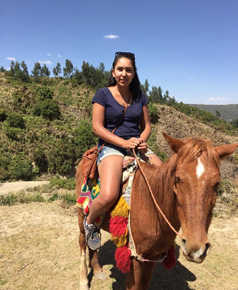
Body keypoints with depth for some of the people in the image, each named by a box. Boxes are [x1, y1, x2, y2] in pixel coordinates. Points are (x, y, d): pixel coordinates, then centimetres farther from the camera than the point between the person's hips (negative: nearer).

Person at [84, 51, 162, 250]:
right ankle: (90, 222, 6)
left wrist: (142, 140, -8)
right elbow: (97, 127, -7)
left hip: (137, 146, 5)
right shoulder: (103, 94, 0)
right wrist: (124, 143, -18)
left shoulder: (140, 96, 13)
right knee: (109, 195, -29)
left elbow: (146, 126, 15)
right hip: (111, 146, -5)